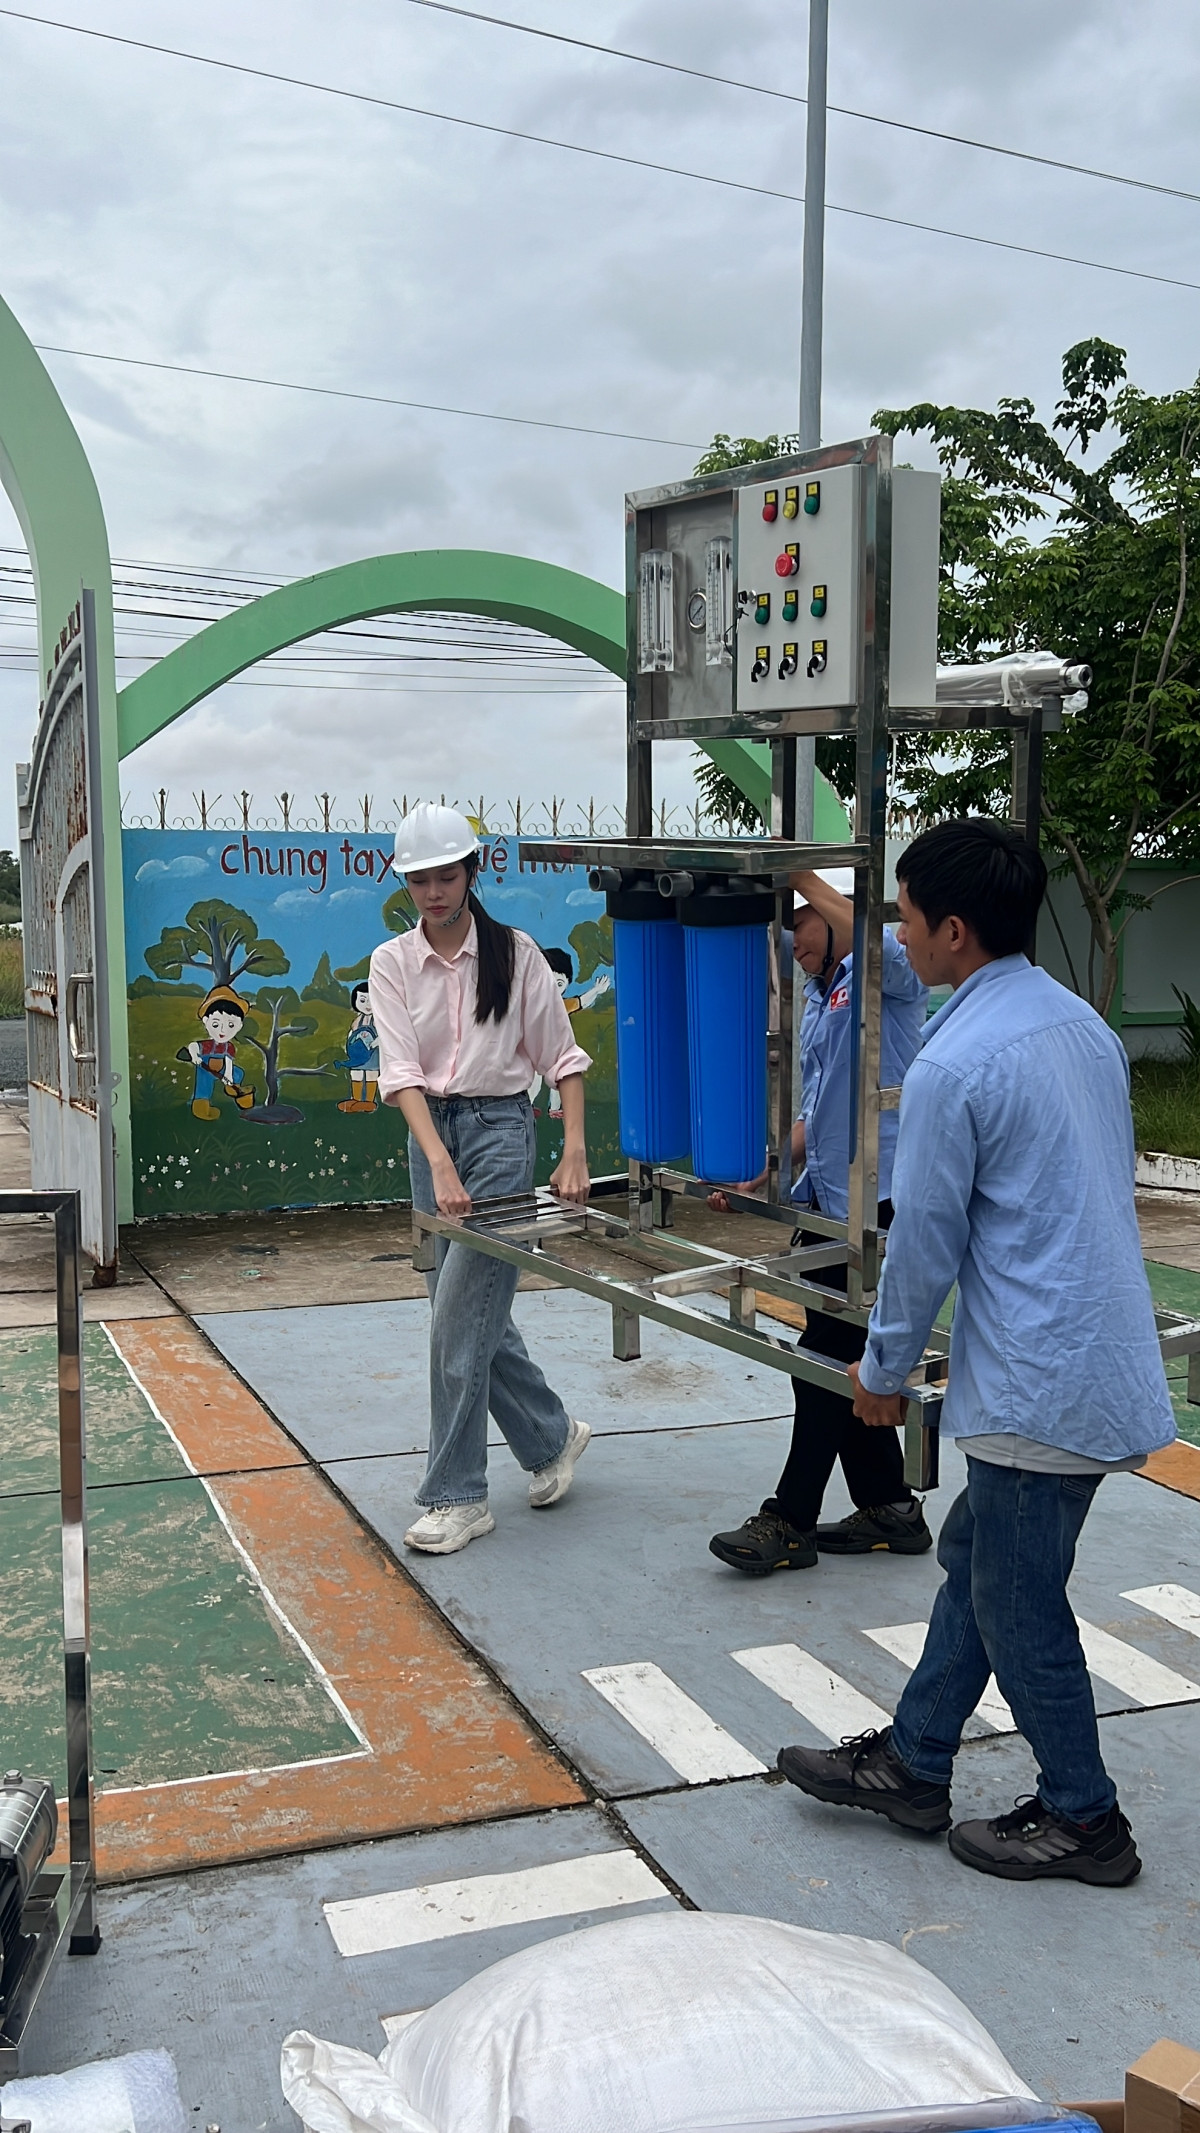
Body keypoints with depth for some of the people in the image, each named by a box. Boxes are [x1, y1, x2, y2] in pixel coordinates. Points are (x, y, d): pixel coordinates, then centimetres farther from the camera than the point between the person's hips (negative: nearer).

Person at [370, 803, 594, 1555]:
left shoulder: (514, 952, -3)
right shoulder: (392, 963, 2)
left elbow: (562, 1055, -1)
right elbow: (401, 1069, -9)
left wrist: (575, 1150, -12)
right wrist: (439, 1164, -22)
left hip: (501, 1127, -4)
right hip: (430, 1133, 4)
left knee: (460, 1315, -9)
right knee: (475, 1310, 11)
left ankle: (458, 1496, 1)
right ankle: (553, 1436, 33)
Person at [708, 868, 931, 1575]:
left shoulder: (887, 976, -7)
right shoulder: (817, 1001, 20)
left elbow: (876, 943, -33)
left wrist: (803, 876, -26)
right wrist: (757, 1175, 14)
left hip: (875, 1203, -10)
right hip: (825, 1200, 10)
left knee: (830, 1363, -3)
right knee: (844, 1361, 13)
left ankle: (791, 1522, 7)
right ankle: (889, 1508, 24)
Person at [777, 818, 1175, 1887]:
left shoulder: (953, 1066, -20)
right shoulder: (1084, 1025, 7)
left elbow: (924, 1242, -13)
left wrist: (884, 1370, 3)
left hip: (1039, 1383, -9)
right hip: (1105, 1351, 9)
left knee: (1017, 1601, 9)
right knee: (975, 1555, 20)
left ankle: (1083, 1819, 26)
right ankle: (912, 1762, 33)